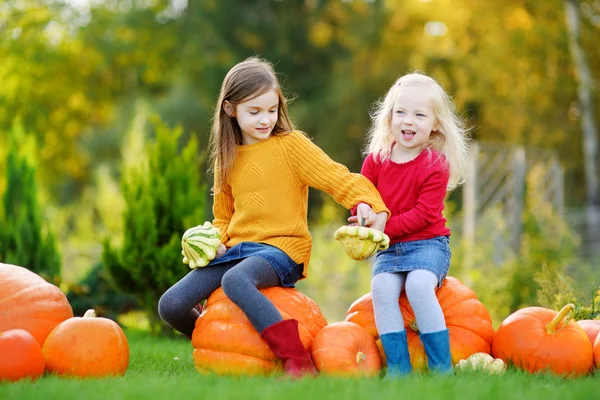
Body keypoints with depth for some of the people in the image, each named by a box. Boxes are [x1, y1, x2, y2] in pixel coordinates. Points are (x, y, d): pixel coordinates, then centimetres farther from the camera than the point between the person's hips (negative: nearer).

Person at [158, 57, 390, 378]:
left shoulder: (291, 144, 0)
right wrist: (214, 241, 5)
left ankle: (298, 363, -38)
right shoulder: (228, 157, 16)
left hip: (281, 247, -6)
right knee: (171, 306, -10)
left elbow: (337, 178, -12)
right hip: (237, 249, 6)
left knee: (235, 280, -40)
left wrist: (369, 203, -32)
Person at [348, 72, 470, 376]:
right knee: (382, 287, -24)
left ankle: (441, 368, -24)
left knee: (418, 284, -31)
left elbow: (423, 214, -15)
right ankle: (399, 369, -21)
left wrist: (382, 228, -21)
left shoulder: (436, 166, -8)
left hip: (428, 243, -4)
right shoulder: (376, 159, 6)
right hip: (390, 248, 4)